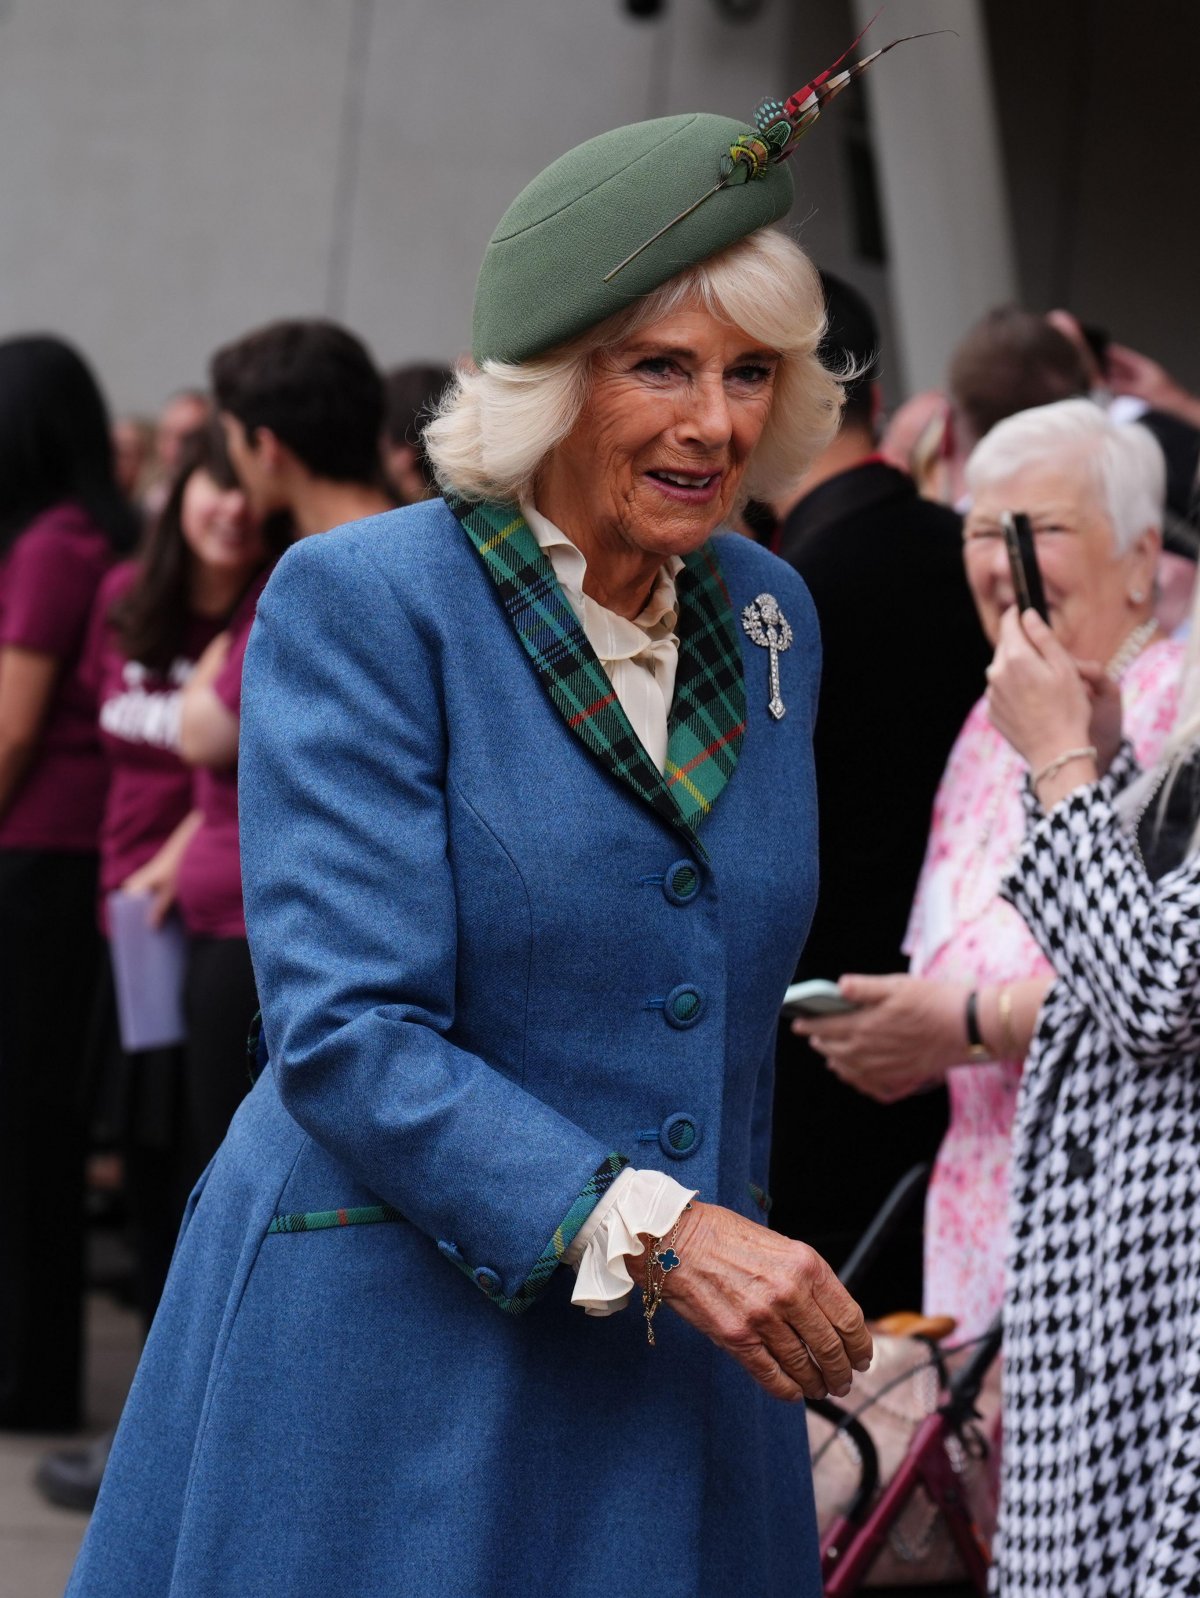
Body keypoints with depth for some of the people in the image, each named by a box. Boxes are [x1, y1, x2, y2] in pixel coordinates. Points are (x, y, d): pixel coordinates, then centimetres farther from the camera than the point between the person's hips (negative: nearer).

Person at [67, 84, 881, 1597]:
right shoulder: (358, 604, -10)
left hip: (678, 1367, 5)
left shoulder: (765, 618, 9)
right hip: (387, 1359, -5)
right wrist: (648, 1227, -25)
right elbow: (344, 1032, -17)